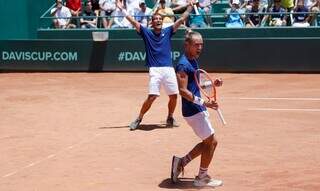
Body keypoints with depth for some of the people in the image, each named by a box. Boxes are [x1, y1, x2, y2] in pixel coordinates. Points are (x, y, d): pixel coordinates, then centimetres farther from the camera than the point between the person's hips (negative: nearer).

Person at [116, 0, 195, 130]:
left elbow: (181, 19, 11)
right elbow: (133, 21, 1)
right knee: (152, 96, -13)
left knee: (174, 95, 2)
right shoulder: (147, 33, 7)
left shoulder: (167, 32, 13)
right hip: (155, 70, -3)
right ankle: (138, 119, 2)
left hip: (169, 69, 3)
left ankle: (170, 118, 24)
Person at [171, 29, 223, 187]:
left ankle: (181, 162, 20)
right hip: (193, 110, -10)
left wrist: (212, 83, 9)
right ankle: (202, 178, 12)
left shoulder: (194, 61, 12)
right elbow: (183, 91, -23)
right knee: (210, 141, -1)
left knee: (211, 142, 15)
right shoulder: (183, 65, -18)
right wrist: (202, 102, -30)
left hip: (199, 109, 10)